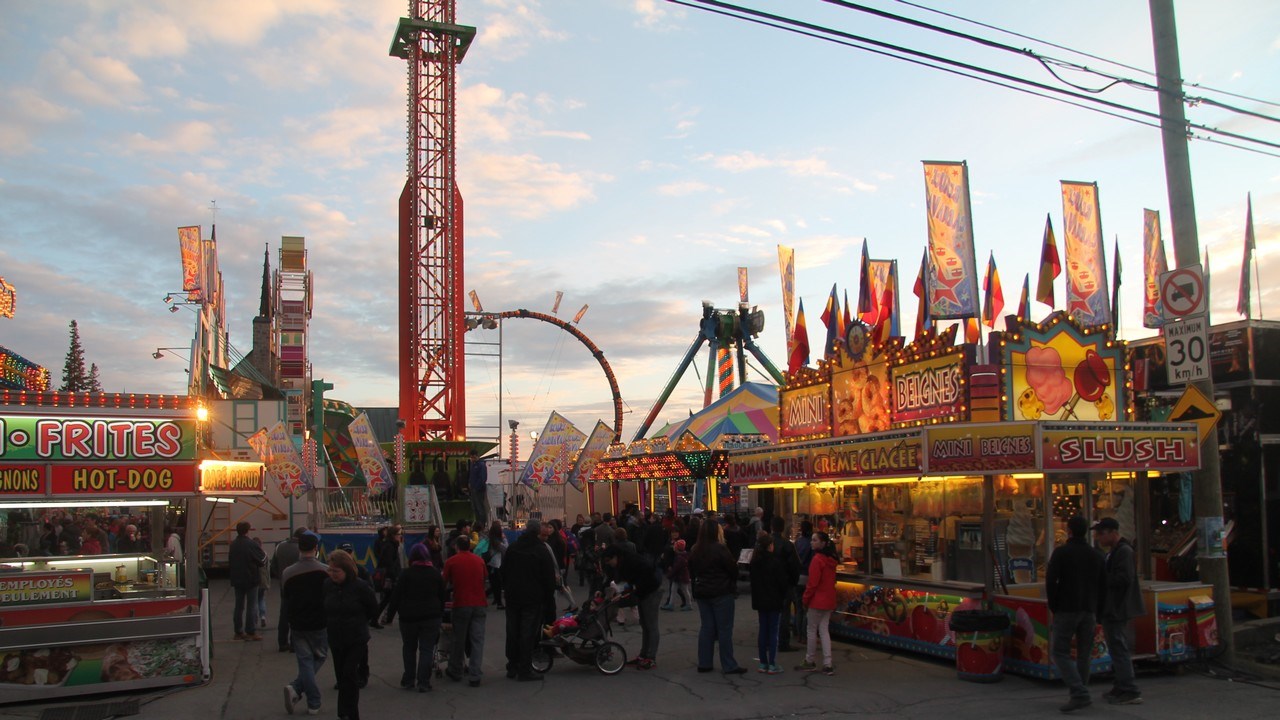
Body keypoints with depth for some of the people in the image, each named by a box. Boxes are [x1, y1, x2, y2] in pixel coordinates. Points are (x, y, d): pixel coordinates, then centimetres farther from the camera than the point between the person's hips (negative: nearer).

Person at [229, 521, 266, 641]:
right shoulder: (251, 544, -16)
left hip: (237, 580, 6)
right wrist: (265, 555, 9)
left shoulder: (233, 545, 3)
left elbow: (229, 563, 11)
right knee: (252, 606, 0)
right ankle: (251, 632, -2)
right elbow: (262, 560, -11)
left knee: (239, 606, 12)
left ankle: (239, 632, 16)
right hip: (250, 580, -6)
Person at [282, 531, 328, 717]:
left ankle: (313, 704, -1)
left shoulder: (287, 573, -3)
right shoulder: (325, 571, -12)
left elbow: (284, 603, 4)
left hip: (297, 625, 2)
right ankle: (296, 688, -2)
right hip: (320, 625, -2)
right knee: (318, 659, 13)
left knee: (305, 662, 8)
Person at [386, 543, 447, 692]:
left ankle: (408, 680, 17)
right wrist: (440, 615, 15)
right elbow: (442, 597, 7)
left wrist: (390, 613, 3)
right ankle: (423, 682, 0)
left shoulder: (406, 574, -7)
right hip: (431, 617, 1)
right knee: (427, 649, 3)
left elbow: (396, 596, -7)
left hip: (409, 617, -1)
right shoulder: (436, 573, 3)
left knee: (409, 648, 14)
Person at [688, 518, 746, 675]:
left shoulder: (695, 551, 7)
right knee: (724, 629, -1)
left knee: (706, 627, 11)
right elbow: (733, 569, -13)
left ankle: (704, 663, 12)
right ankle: (729, 665, 1)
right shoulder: (720, 549, -15)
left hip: (702, 593, 7)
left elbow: (692, 573, 14)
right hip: (721, 593, -7)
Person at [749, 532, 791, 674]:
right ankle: (772, 665, -1)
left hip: (760, 601, 6)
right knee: (773, 632, -1)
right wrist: (784, 597, 4)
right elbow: (783, 581, -12)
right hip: (774, 601, -6)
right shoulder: (775, 561, -14)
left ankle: (763, 664, 14)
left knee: (763, 631, 11)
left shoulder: (755, 561, 5)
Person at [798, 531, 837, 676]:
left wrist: (806, 600, -7)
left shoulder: (817, 559, -17)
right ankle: (827, 665, 6)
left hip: (817, 601, -8)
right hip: (829, 601, 8)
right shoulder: (831, 560, 9)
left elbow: (812, 583, -18)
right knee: (824, 630, 9)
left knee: (812, 631, 5)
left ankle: (810, 662, 15)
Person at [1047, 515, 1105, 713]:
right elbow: (1101, 584, 8)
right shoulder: (1095, 555, 7)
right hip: (1088, 610, 5)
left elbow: (1051, 581, -13)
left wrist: (1053, 607, -1)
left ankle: (1079, 694, -16)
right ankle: (1078, 692, 19)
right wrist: (1094, 608, 18)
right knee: (1084, 653, 14)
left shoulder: (1060, 552, -8)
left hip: (1066, 610, -5)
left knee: (1061, 652, -3)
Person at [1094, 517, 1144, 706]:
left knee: (1120, 649, -8)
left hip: (1118, 610, -11)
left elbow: (1124, 578, -25)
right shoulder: (1113, 552, 17)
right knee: (1118, 649, 16)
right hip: (1112, 610, 11)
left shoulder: (1124, 551, -15)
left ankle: (1130, 692, -5)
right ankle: (1121, 688, 24)